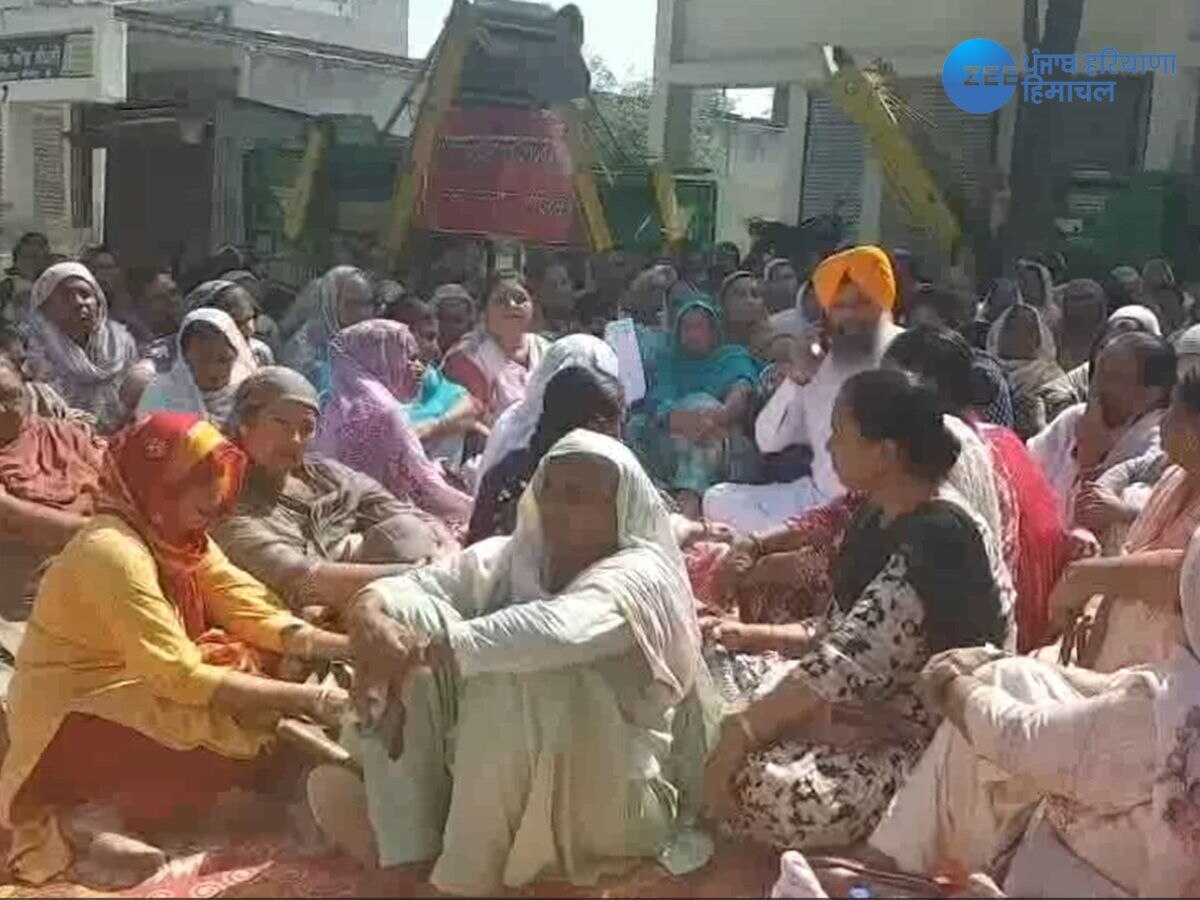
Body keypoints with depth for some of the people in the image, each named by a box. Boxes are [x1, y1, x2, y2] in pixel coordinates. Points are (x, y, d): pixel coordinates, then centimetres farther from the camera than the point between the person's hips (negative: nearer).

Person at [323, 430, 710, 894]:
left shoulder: (640, 574, -15)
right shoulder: (512, 556, 6)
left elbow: (554, 630, -35)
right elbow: (419, 585, -9)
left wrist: (430, 647, -42)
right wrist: (370, 613, -32)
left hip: (615, 792, -6)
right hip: (502, 782, 6)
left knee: (515, 676, -32)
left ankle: (466, 876, -20)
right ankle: (411, 853, -12)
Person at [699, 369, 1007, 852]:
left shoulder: (934, 539, -27)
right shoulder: (880, 512, 3)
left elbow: (848, 660, -30)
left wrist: (738, 736, -26)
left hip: (920, 739, -9)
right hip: (871, 704, 9)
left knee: (773, 791, -27)